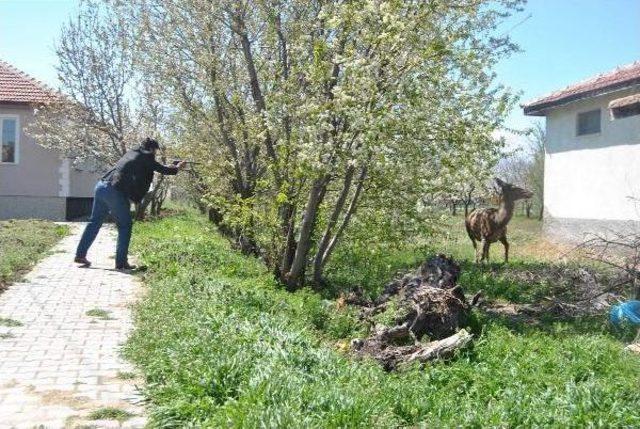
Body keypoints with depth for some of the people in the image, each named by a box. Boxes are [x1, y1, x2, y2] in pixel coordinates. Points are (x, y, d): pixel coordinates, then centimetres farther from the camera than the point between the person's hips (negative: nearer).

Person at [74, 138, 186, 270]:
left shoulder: (131, 153, 21)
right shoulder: (146, 157, 0)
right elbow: (163, 170, 6)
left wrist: (169, 167, 32)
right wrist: (177, 168, 25)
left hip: (101, 186, 8)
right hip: (115, 192, -8)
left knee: (95, 222, 16)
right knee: (125, 227, 3)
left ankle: (80, 255, 19)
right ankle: (121, 262, 2)